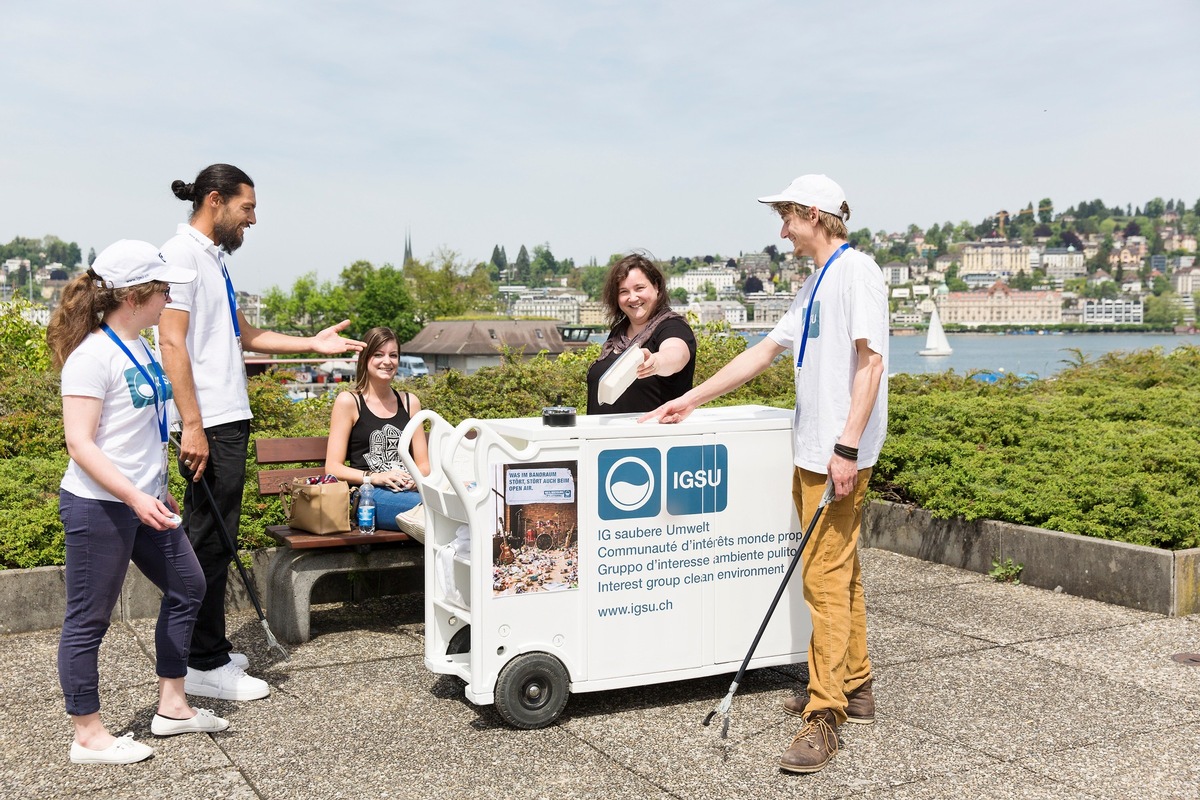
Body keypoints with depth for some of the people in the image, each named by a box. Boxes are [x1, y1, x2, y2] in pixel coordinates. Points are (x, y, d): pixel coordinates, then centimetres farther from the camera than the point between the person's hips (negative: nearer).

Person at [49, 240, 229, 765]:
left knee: (186, 586, 16)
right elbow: (80, 443, -21)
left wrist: (158, 489, 23)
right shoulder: (92, 355, -18)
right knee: (89, 620, 3)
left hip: (143, 502, 10)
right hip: (98, 507, -10)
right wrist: (136, 497, -27)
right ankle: (88, 736, 15)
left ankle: (172, 707, 27)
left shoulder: (139, 347, 9)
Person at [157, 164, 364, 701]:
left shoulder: (216, 258, 19)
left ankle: (205, 651, 24)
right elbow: (172, 342, -17)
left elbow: (244, 336, 25)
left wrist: (313, 343, 18)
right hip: (209, 424, -10)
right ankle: (206, 665, 4)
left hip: (230, 418, 10)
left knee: (211, 540, 14)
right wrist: (192, 426, -21)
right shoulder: (182, 254, -9)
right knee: (210, 542, -4)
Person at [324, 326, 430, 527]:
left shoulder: (409, 402, 21)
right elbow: (333, 467, 1)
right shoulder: (348, 402, 7)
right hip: (368, 495, -4)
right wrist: (373, 477, -15)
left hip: (409, 491, 5)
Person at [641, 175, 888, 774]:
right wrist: (689, 401, 22)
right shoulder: (813, 285, 20)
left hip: (840, 453, -10)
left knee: (826, 576, -10)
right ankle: (854, 687, 26)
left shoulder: (856, 271, -9)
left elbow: (870, 362, -17)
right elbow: (764, 352, 23)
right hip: (813, 449, 10)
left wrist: (847, 447, -23)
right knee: (839, 570, 15)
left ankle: (825, 715, -5)